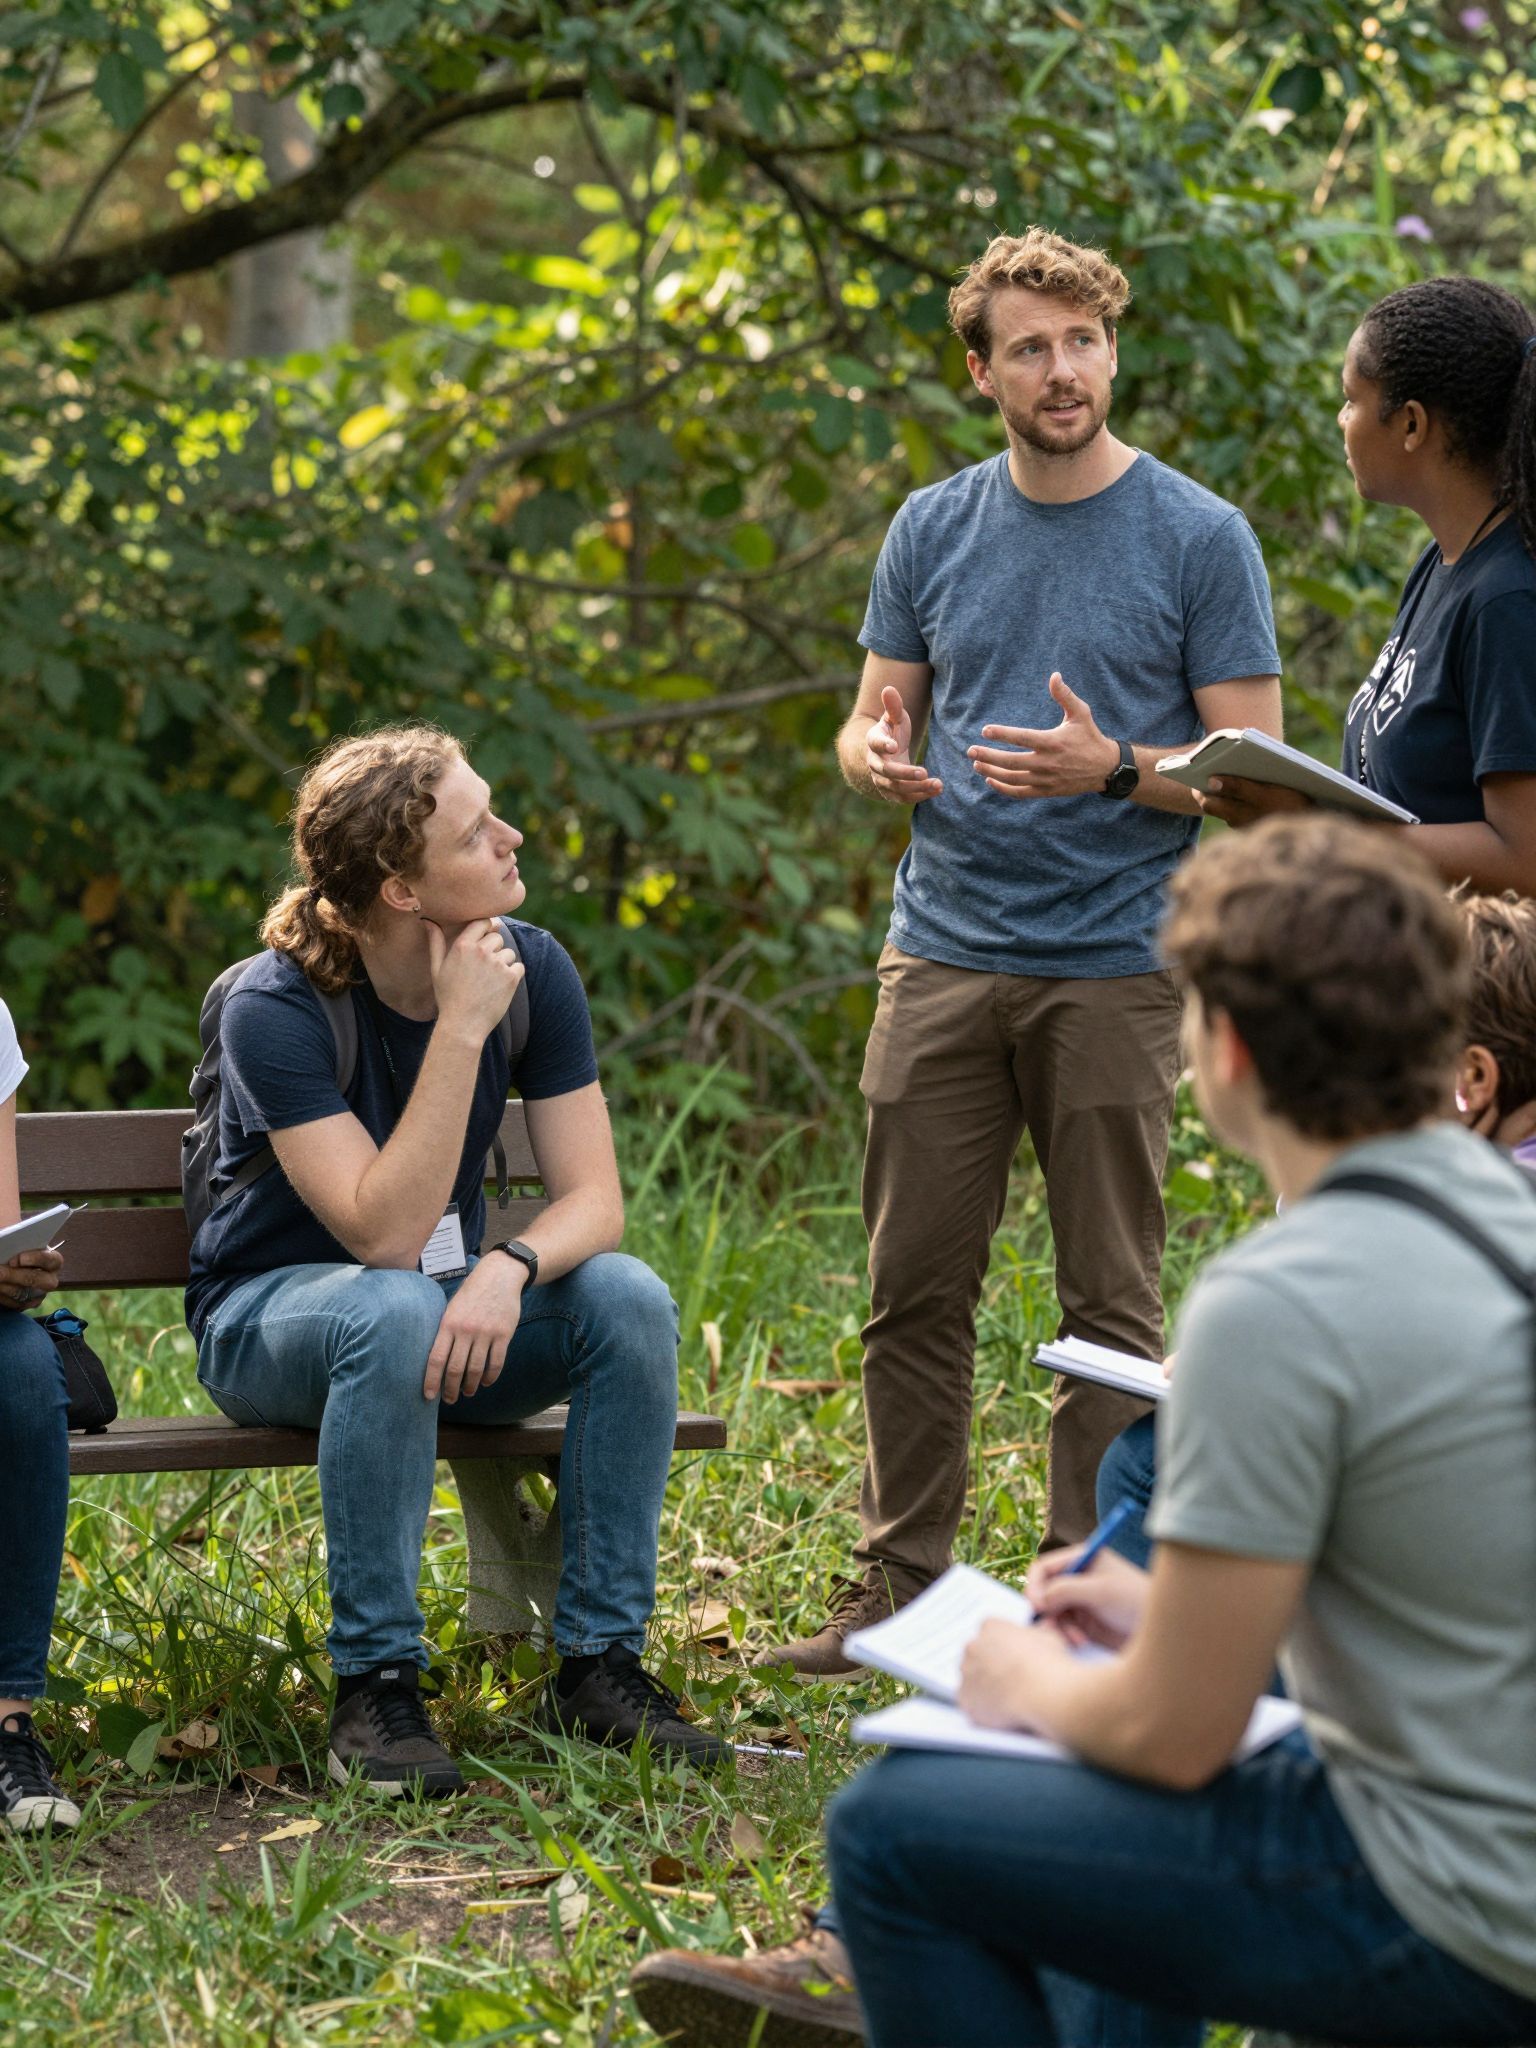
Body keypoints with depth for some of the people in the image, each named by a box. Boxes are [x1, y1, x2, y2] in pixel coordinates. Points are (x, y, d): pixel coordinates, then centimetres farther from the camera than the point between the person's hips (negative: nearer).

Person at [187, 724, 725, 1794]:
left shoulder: (531, 967, -10)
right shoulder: (274, 1010, -24)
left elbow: (593, 1197, -12)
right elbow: (384, 1236, -32)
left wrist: (509, 1268, -35)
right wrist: (462, 1030, -35)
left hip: (456, 1306, 5)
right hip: (272, 1314, -5)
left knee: (629, 1297, -23)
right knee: (394, 1316, -38)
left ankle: (600, 1661, -16)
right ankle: (376, 1684, -27)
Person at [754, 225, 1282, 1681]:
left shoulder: (1199, 539, -1)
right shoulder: (933, 529, 10)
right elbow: (874, 717, 16)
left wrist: (1110, 767, -19)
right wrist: (875, 758, -8)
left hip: (1113, 969, -3)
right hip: (942, 953, 3)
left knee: (1110, 1302, 2)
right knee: (914, 1290, 5)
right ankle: (900, 1582, 15)